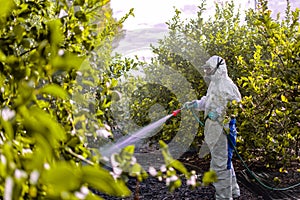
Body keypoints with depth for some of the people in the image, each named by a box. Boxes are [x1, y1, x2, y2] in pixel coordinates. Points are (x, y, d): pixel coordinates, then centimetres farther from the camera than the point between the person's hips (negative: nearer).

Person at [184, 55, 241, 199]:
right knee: (224, 161, 21)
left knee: (220, 163, -7)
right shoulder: (214, 84, 17)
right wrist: (195, 104, 12)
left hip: (222, 128, -11)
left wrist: (219, 113, -23)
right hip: (214, 128, 11)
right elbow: (207, 101, 26)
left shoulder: (226, 85, -16)